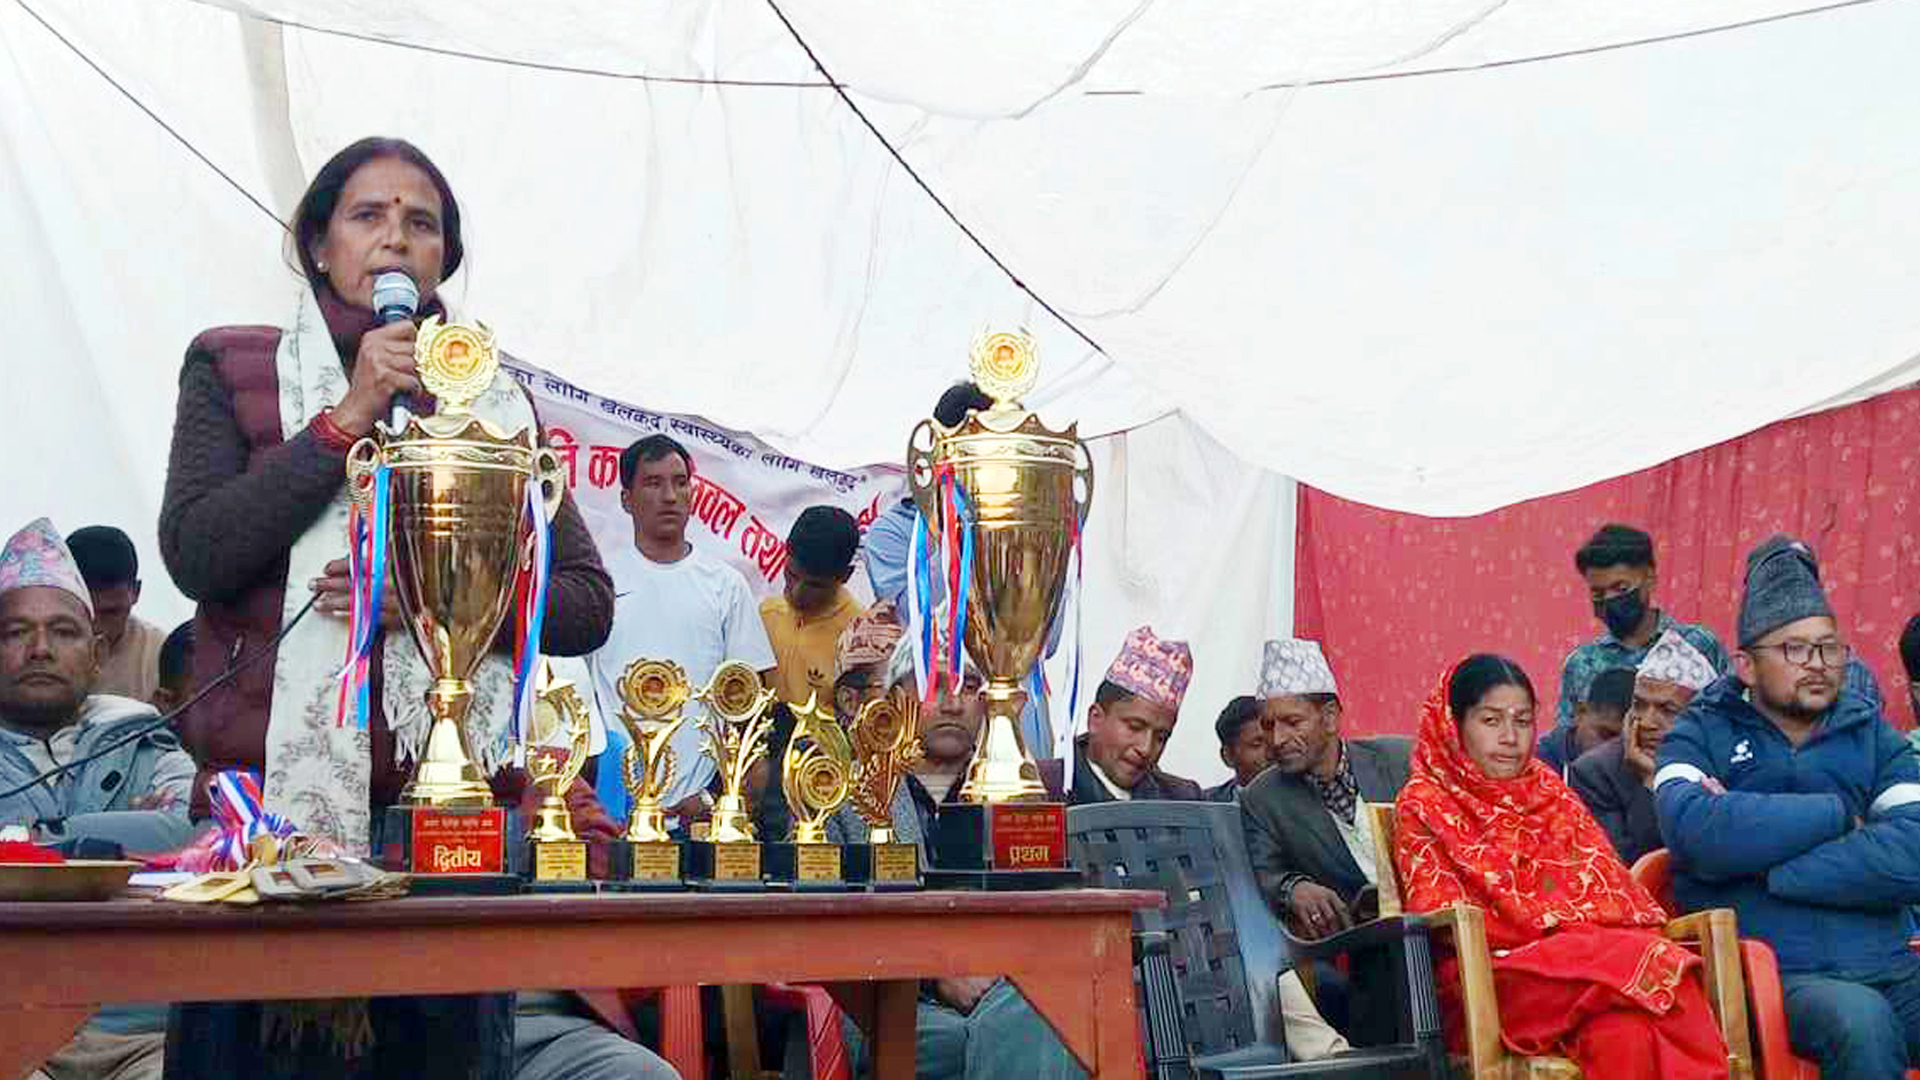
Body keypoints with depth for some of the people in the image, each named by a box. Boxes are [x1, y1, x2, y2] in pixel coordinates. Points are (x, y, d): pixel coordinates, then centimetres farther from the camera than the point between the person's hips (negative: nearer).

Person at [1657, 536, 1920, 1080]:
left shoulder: (1872, 733, 15)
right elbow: (1693, 832, -16)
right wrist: (1837, 813, -6)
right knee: (1861, 1020, -34)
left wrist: (1760, 867, -9)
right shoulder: (1703, 734, 8)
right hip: (1772, 976, -2)